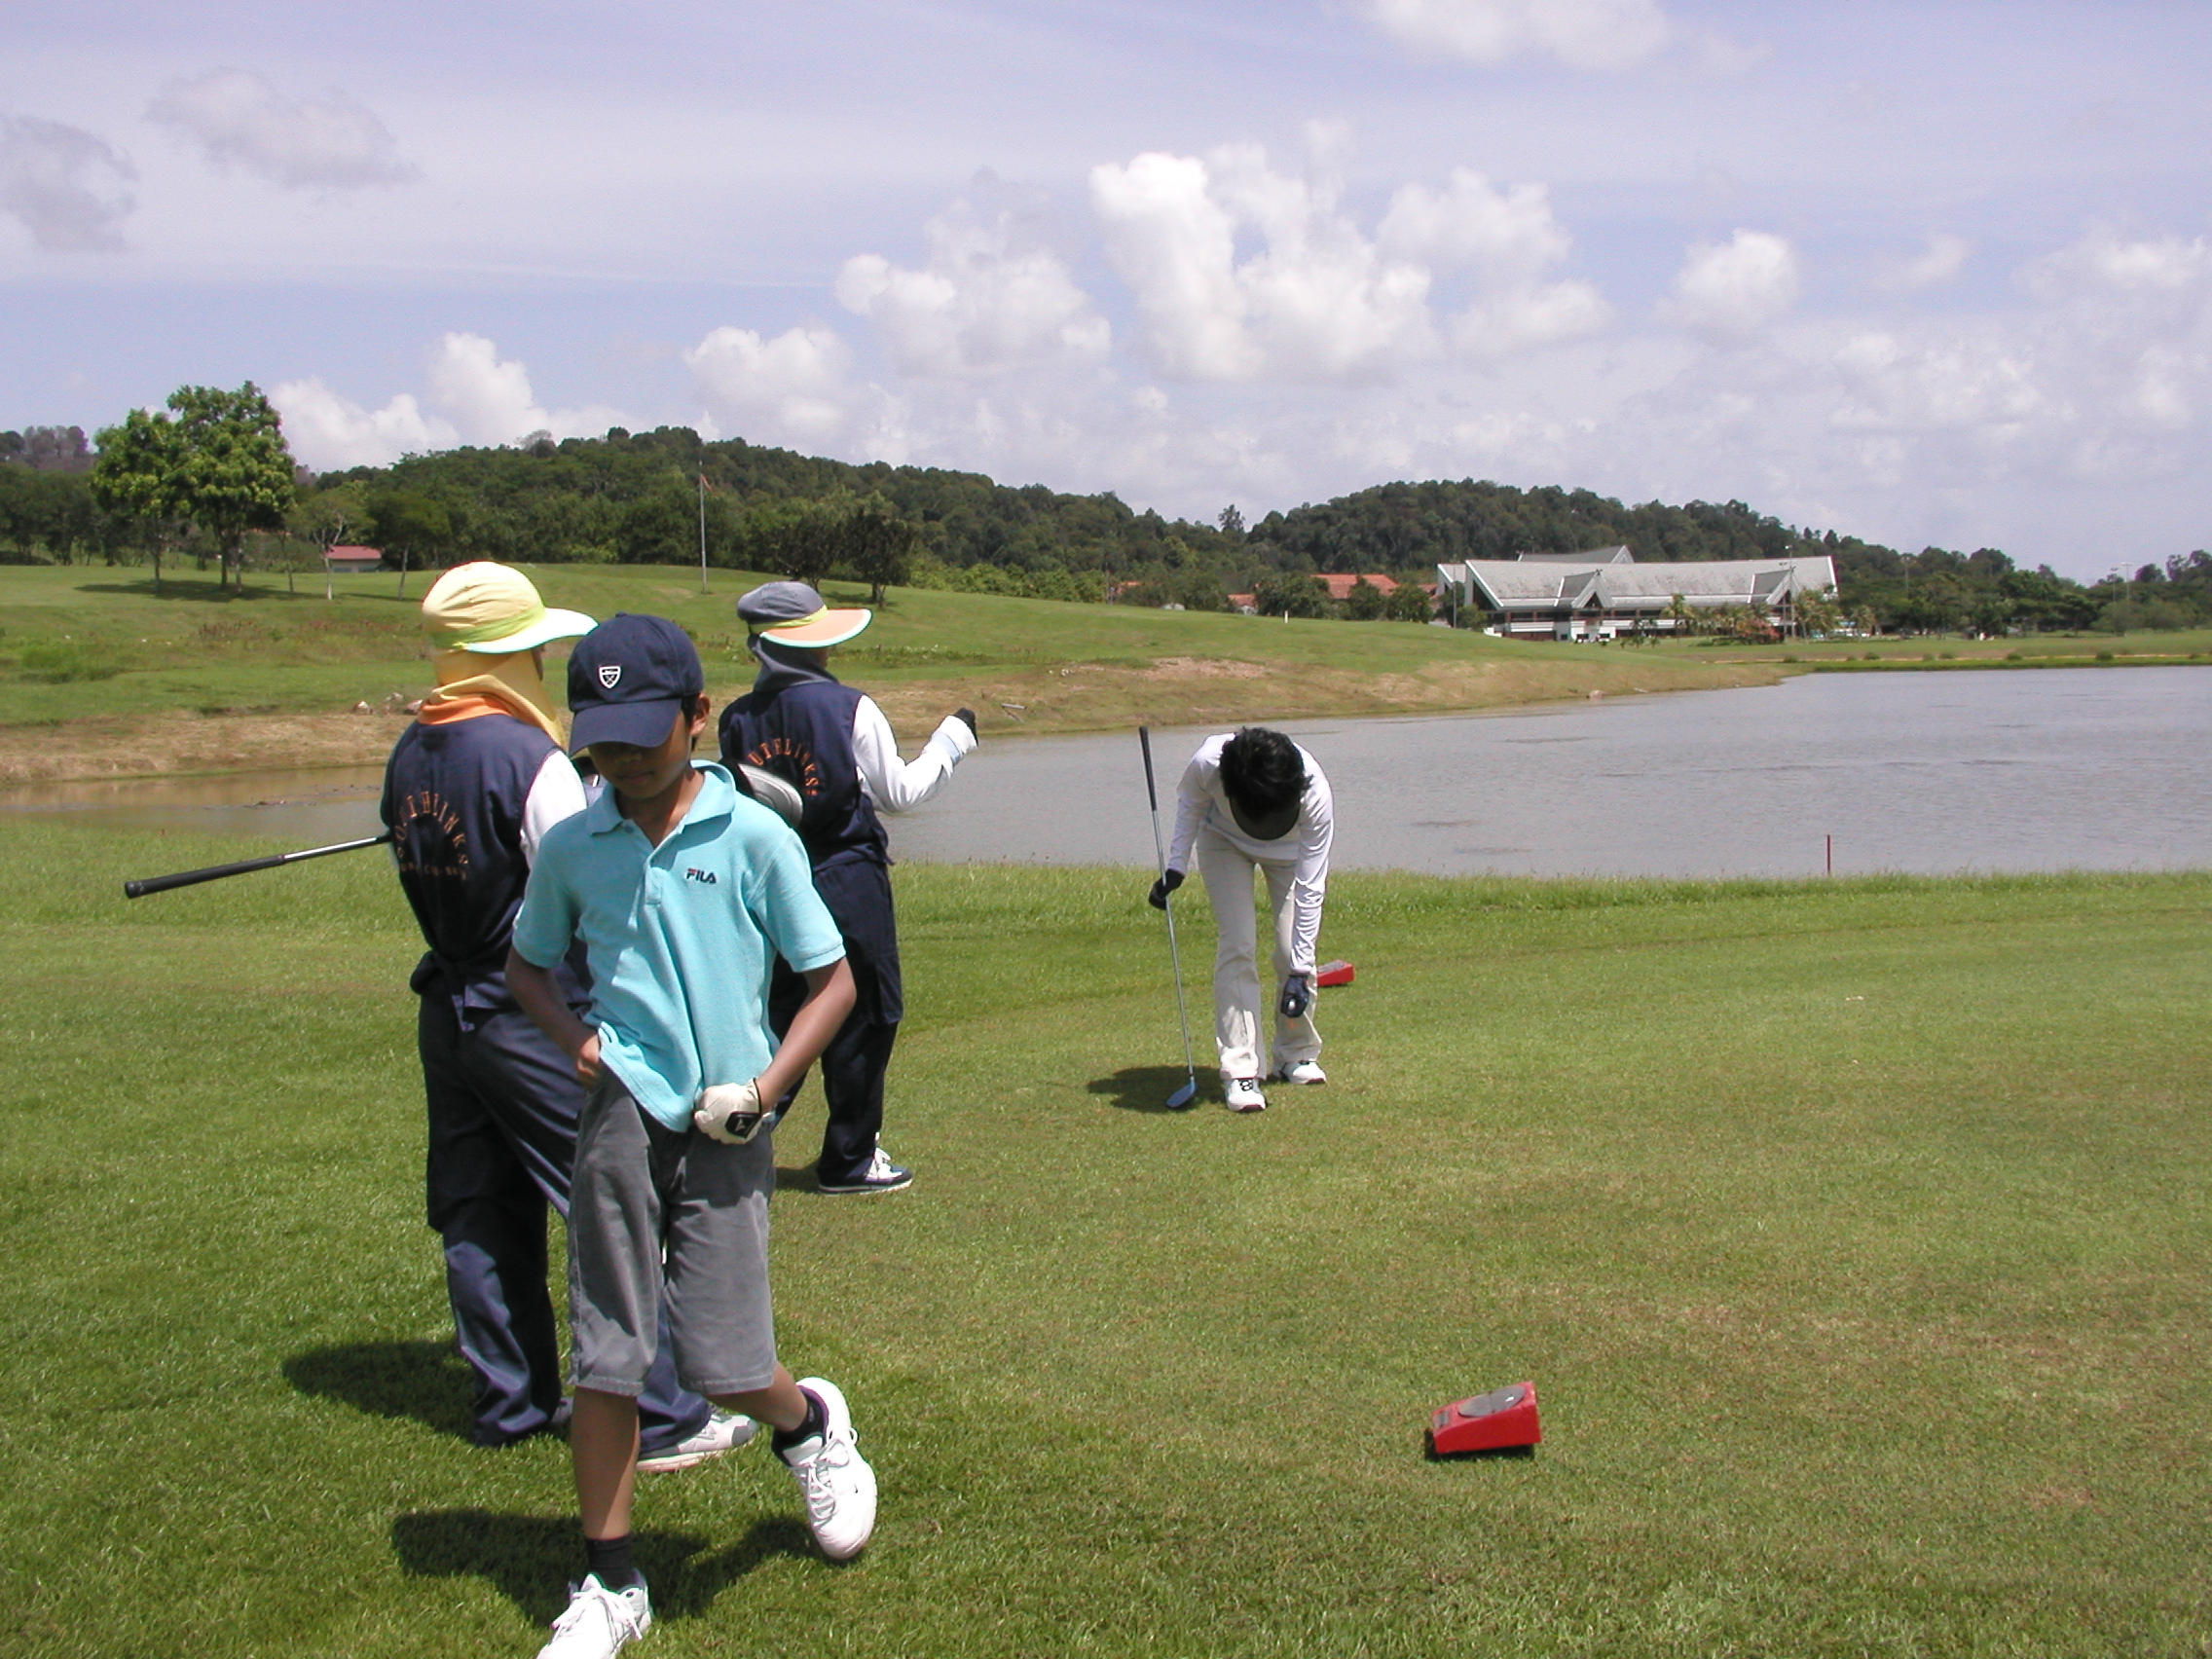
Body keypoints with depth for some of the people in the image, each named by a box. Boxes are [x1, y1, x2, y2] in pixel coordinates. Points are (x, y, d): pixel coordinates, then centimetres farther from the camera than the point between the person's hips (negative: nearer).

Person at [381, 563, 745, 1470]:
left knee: (477, 1216, 13)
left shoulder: (408, 756, 6)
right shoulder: (528, 759, -18)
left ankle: (511, 1401, 23)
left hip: (447, 1012, 8)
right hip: (535, 1016, -8)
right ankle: (659, 1419, 3)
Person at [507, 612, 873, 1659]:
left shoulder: (753, 836, -2)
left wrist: (764, 1086, -8)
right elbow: (528, 964, 22)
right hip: (619, 1116, 2)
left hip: (722, 1132, -2)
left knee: (723, 1366, -2)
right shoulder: (570, 847, 6)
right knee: (605, 1358, 2)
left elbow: (832, 981, 3)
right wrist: (575, 1037, 2)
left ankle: (808, 1424, 34)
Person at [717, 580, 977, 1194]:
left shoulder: (739, 719, 0)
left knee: (774, 1013, 15)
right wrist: (952, 736, 8)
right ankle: (850, 1159, 14)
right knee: (861, 1018, 7)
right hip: (847, 884, -4)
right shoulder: (849, 708, -11)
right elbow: (899, 792, -4)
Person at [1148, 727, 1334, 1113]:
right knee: (1236, 947, -14)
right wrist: (1175, 866, -17)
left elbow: (1310, 890, -31)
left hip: (1292, 849, 0)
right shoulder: (1208, 763, -39)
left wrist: (1300, 970, -30)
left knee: (1292, 954, -8)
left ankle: (1297, 1056, 15)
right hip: (1224, 841, 0)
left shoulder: (1315, 794, -39)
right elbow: (1189, 801, -11)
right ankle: (1239, 1071, -13)